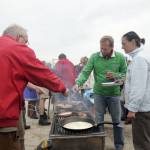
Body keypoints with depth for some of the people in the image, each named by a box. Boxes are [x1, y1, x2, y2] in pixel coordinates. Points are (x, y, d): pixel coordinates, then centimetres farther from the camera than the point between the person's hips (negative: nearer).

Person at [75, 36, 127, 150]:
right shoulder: (94, 57, -8)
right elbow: (85, 72, -12)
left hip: (114, 94, 0)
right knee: (99, 121, 13)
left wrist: (115, 75, -20)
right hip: (99, 94, 0)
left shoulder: (120, 57, -7)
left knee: (117, 121, 13)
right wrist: (78, 83, -28)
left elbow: (126, 74, 0)